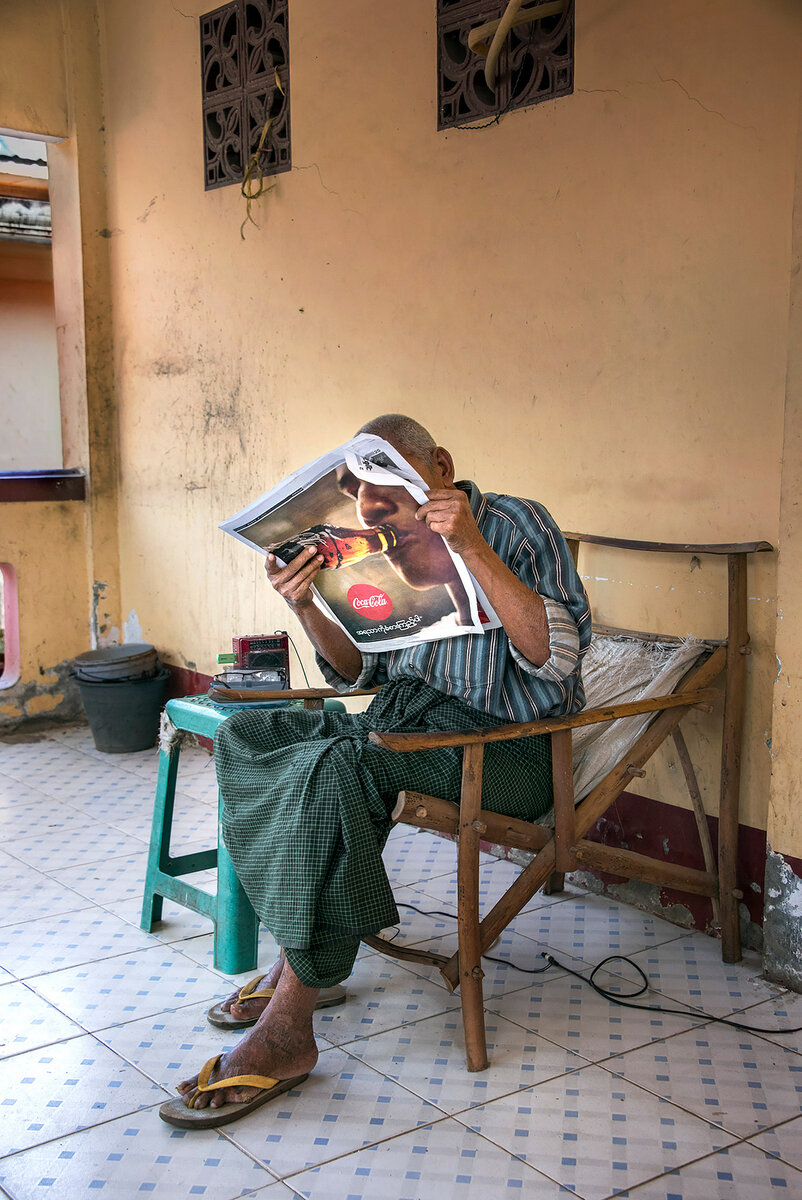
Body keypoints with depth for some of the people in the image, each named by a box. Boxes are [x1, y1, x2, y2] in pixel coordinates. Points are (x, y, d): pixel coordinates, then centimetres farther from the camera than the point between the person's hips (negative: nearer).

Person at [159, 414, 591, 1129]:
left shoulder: (516, 524, -8)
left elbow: (560, 656, -22)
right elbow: (361, 672, 17)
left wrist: (473, 549, -28)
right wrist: (306, 607, -1)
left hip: (504, 740, -8)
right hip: (407, 712, 8)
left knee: (334, 765, -32)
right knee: (245, 735, -5)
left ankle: (287, 1030, -27)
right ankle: (303, 951, -3)